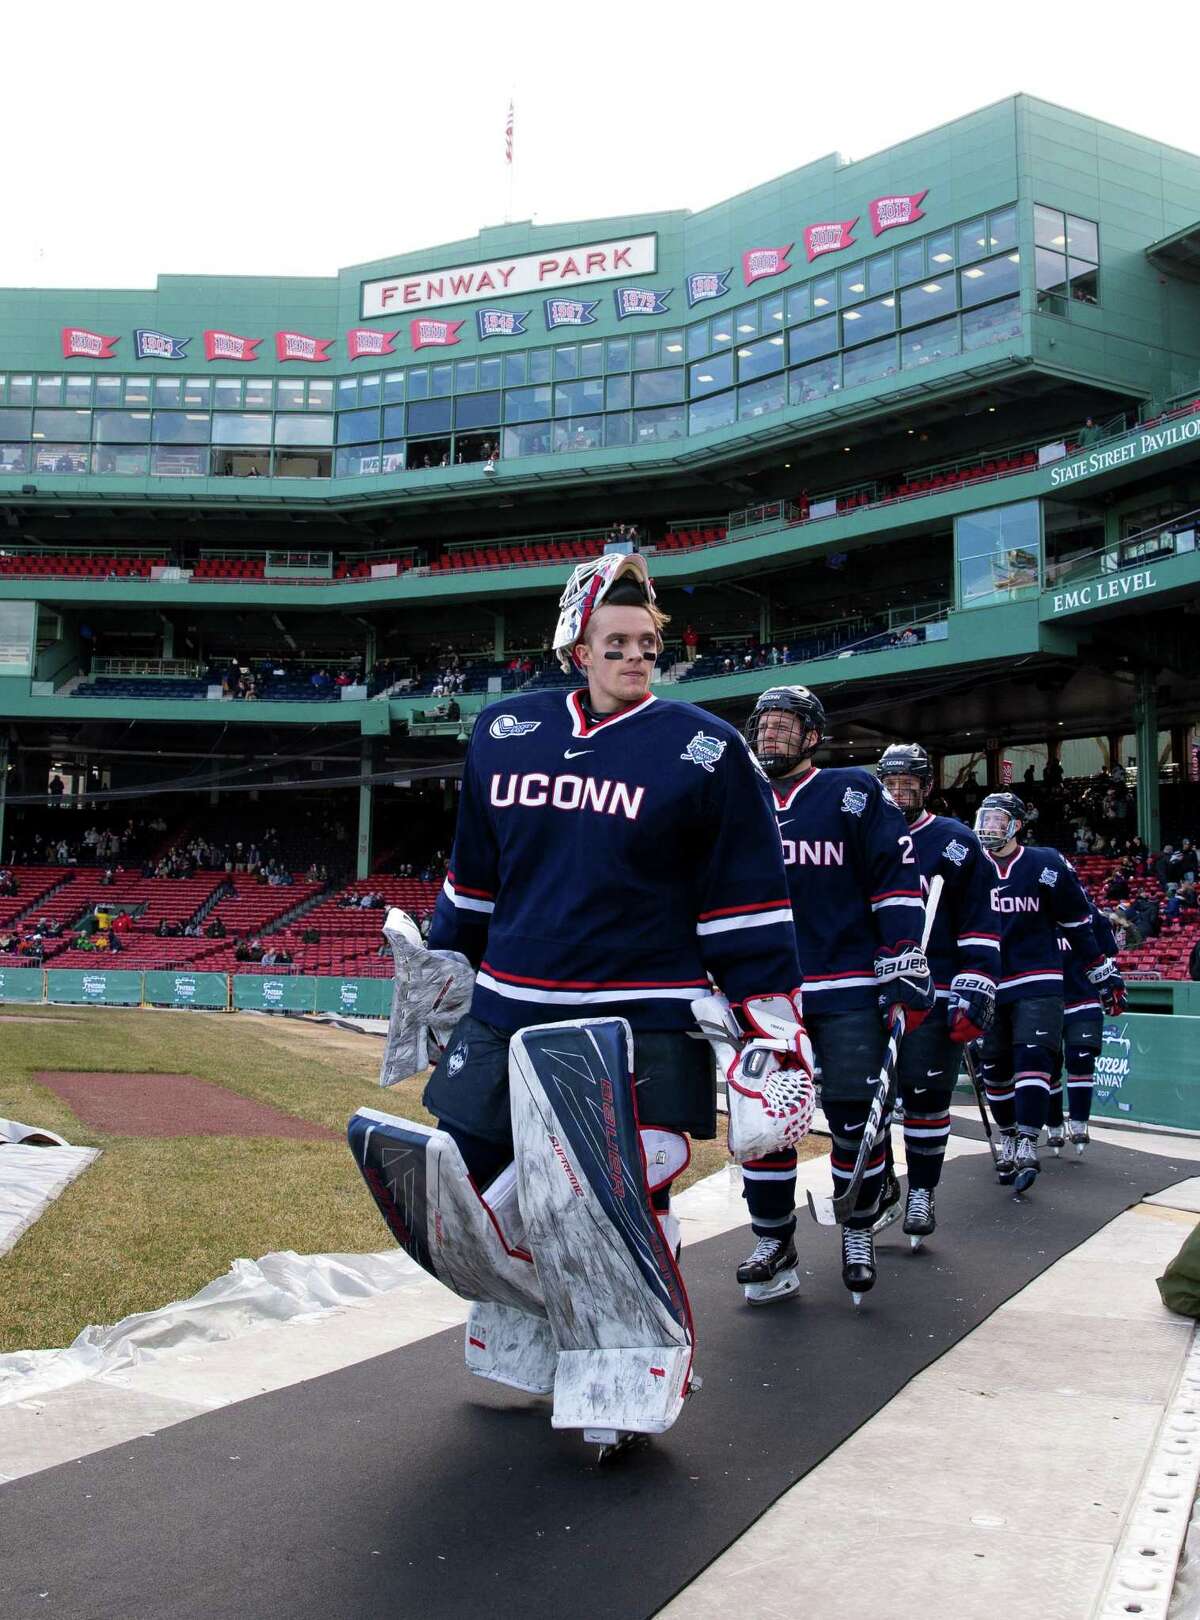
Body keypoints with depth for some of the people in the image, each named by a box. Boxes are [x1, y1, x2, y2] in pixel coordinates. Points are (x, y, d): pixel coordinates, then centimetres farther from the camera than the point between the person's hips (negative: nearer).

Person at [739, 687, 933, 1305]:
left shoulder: (854, 792, 0)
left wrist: (904, 962, -9)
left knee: (855, 1118, -1)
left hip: (848, 988, -3)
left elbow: (899, 880, -3)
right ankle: (775, 1248, 15)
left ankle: (858, 1234, 23)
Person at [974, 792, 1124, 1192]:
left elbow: (1080, 925, 4)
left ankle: (1028, 1146, -14)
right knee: (995, 1067, 8)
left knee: (1033, 1057, -15)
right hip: (986, 983, 3)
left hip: (1036, 980, -3)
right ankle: (1008, 1140, 24)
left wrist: (1105, 975, 6)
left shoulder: (1046, 866, -3)